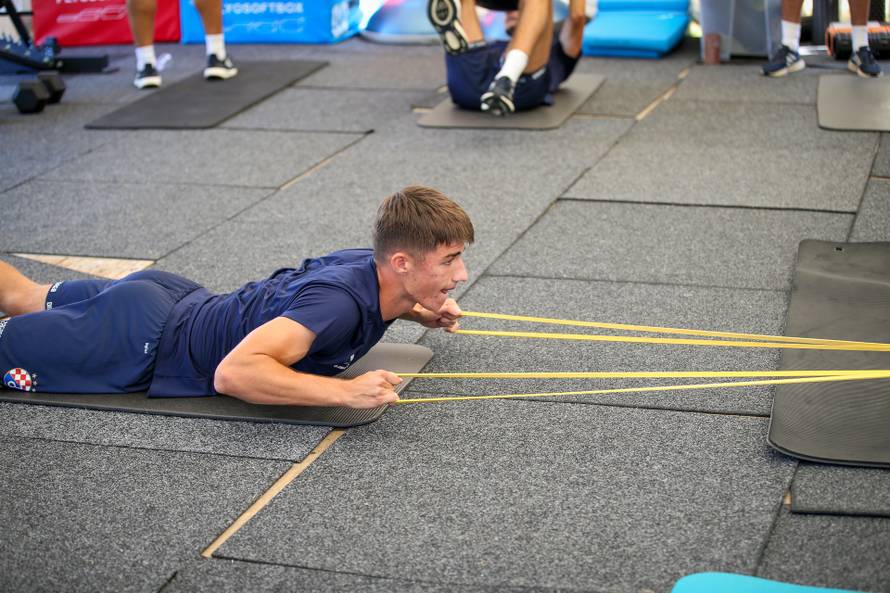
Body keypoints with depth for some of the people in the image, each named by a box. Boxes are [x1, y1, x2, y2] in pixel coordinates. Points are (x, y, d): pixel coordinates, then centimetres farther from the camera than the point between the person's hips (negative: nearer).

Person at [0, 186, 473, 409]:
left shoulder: (371, 263, -8)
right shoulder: (343, 302, -36)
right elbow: (234, 372, -46)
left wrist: (416, 309, 3)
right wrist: (347, 392, -47)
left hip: (174, 297, 8)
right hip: (140, 341, -8)